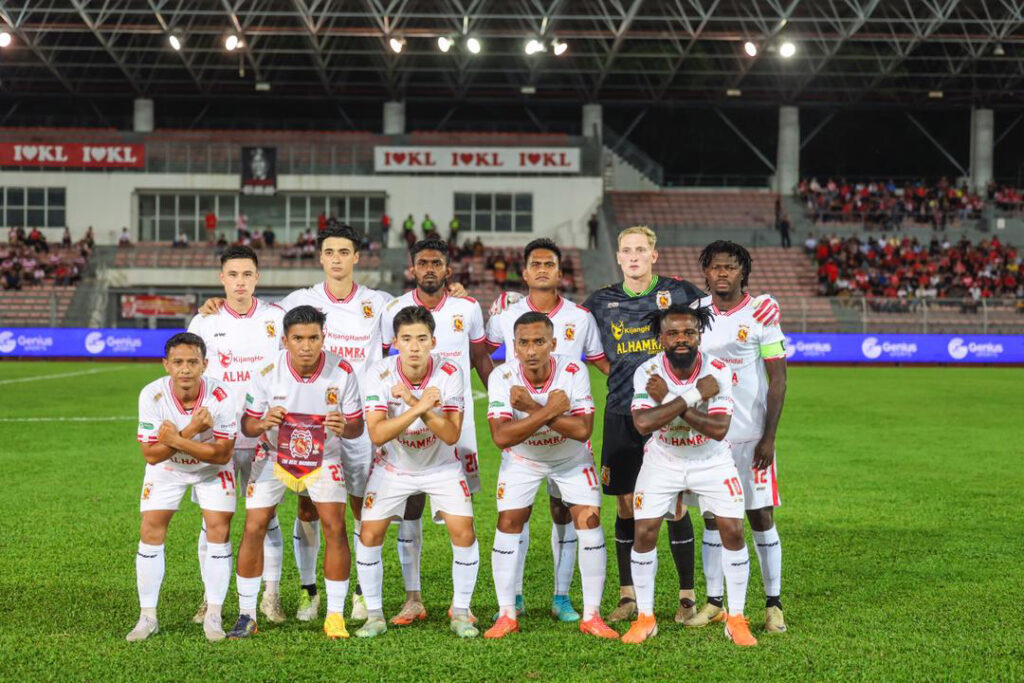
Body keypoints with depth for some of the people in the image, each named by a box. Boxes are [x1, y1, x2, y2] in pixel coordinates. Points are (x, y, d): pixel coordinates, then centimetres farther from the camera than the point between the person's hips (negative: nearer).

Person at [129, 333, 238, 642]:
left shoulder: (220, 396, -29)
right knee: (150, 533, -5)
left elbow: (222, 454, -25)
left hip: (212, 469, -1)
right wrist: (191, 431, -35)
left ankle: (213, 615, 4)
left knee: (219, 531, -9)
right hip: (166, 469, 1)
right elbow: (151, 455, -24)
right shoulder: (152, 395, -27)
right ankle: (147, 616, 8)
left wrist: (176, 440, -34)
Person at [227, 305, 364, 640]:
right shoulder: (267, 372, -19)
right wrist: (263, 424, -32)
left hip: (323, 459, 0)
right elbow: (247, 424, -9)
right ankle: (246, 616, 7)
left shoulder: (342, 371, -19)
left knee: (335, 527, -14)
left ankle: (335, 616, -1)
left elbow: (357, 426, -10)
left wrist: (343, 428, -34)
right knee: (254, 528, -8)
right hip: (274, 458, 0)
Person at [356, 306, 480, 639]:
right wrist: (421, 407, -40)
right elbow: (377, 434, -30)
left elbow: (451, 435, -26)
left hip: (441, 466, 0)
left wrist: (416, 404, -38)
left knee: (464, 533, -11)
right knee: (369, 534, -7)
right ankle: (374, 615, 10)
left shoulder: (450, 374, -21)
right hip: (393, 466, 0)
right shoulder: (381, 374, -21)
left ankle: (460, 613, 7)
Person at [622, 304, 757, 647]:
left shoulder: (718, 371, -20)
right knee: (644, 533, -7)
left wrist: (669, 399, -32)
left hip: (712, 461, 0)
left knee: (733, 531, -9)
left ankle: (736, 618, 6)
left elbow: (719, 429, -30)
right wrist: (694, 395, -36)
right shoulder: (647, 372, -19)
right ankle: (645, 617, 10)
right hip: (662, 461, 0)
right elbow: (643, 423, -36)